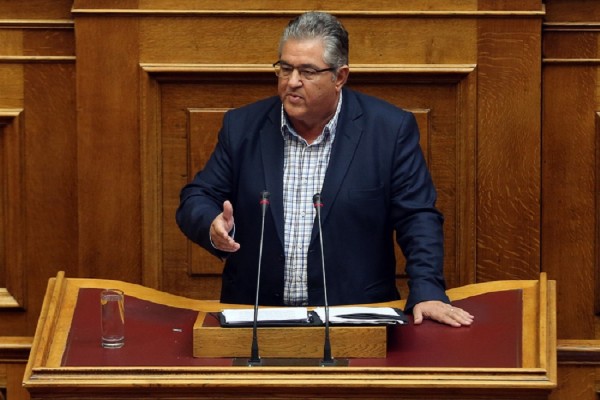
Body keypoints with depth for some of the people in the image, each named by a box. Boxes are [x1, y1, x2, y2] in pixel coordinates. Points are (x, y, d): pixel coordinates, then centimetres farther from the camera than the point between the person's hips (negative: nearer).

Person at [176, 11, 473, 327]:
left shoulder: (390, 129, -1)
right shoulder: (242, 126, 6)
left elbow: (418, 216, -1)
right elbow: (195, 201, 8)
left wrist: (427, 292, -15)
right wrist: (213, 226, -15)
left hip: (354, 317, -3)